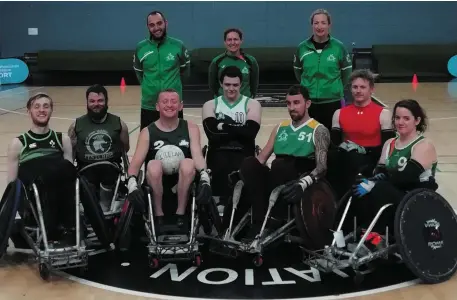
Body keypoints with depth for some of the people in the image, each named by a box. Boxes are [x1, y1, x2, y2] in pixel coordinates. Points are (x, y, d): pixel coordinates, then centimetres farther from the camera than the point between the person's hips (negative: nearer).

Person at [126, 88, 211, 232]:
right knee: (153, 165, -32)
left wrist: (204, 177, -32)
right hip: (157, 183, 0)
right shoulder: (147, 132, 1)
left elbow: (197, 154, -12)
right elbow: (137, 161, -10)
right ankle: (158, 215, -13)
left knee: (188, 164, -31)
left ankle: (181, 214, -15)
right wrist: (132, 182, -31)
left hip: (184, 181, 0)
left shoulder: (190, 128, 3)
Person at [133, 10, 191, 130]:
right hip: (149, 105, 1)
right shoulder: (140, 48, -2)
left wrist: (173, 86, 9)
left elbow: (185, 71, 9)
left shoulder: (178, 45, -5)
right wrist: (149, 87, 9)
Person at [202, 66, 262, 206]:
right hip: (218, 153, 0)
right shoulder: (210, 105, 14)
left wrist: (224, 126, -6)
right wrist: (237, 130, -8)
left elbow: (250, 132, -8)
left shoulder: (252, 104, 12)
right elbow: (212, 132, -7)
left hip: (243, 153, 0)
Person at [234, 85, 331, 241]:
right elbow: (262, 157, 18)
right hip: (277, 177, 5)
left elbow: (322, 167, -9)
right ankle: (260, 220, -32)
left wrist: (303, 183, -29)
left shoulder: (319, 130, 4)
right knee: (249, 163, -24)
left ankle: (276, 218, -29)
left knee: (279, 165, -36)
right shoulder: (280, 128, 21)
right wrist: (245, 172, -2)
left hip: (298, 179, -5)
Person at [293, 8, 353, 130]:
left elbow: (347, 72, 6)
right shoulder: (302, 47, -2)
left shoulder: (338, 47, -6)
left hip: (332, 102, -1)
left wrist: (335, 88, 9)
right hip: (308, 102, 1)